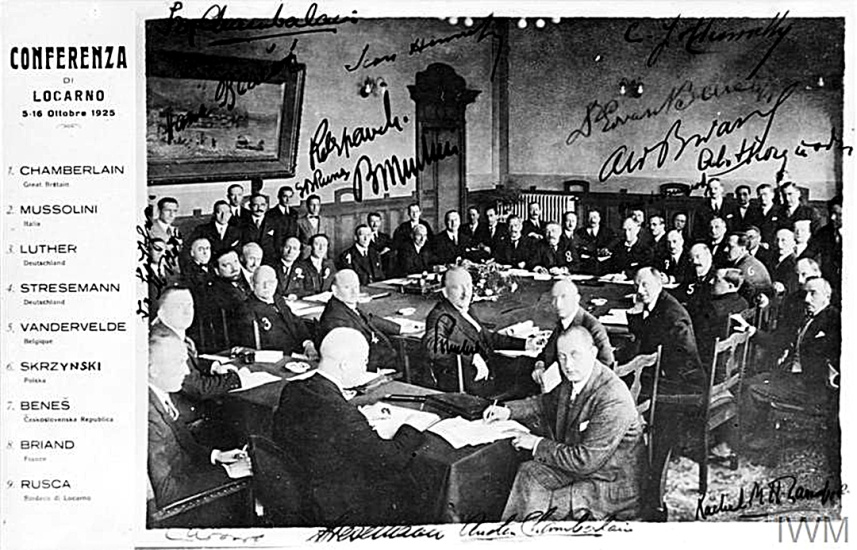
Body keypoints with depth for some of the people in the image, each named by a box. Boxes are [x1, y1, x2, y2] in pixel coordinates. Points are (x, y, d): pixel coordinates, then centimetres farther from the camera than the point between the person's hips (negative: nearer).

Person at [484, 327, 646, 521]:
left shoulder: (614, 401, -30)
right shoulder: (574, 379, -4)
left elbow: (585, 461, -29)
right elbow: (548, 403, 18)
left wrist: (537, 444, -19)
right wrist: (508, 410, 3)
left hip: (612, 485, -8)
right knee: (529, 473, 2)